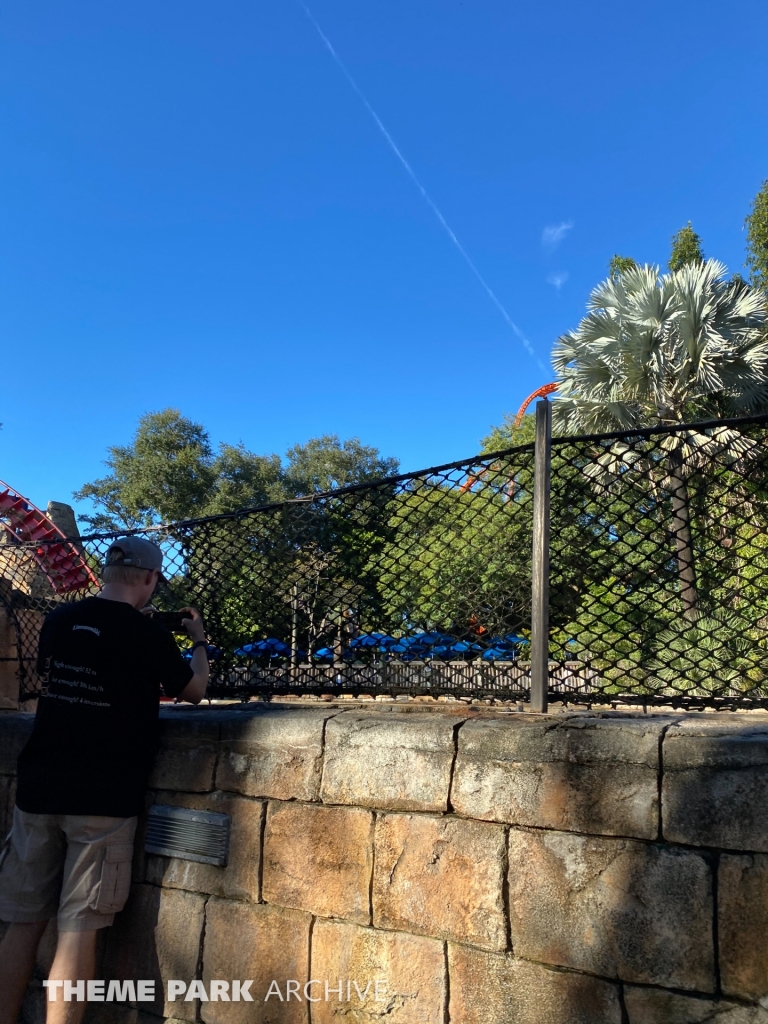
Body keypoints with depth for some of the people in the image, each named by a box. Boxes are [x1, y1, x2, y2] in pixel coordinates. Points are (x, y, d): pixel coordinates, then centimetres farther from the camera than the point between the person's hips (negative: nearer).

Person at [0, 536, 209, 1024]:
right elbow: (194, 691, 7)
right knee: (79, 927, 1)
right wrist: (199, 641, 23)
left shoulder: (58, 620, 5)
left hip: (39, 790, 5)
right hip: (104, 798, -5)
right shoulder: (149, 634, -10)